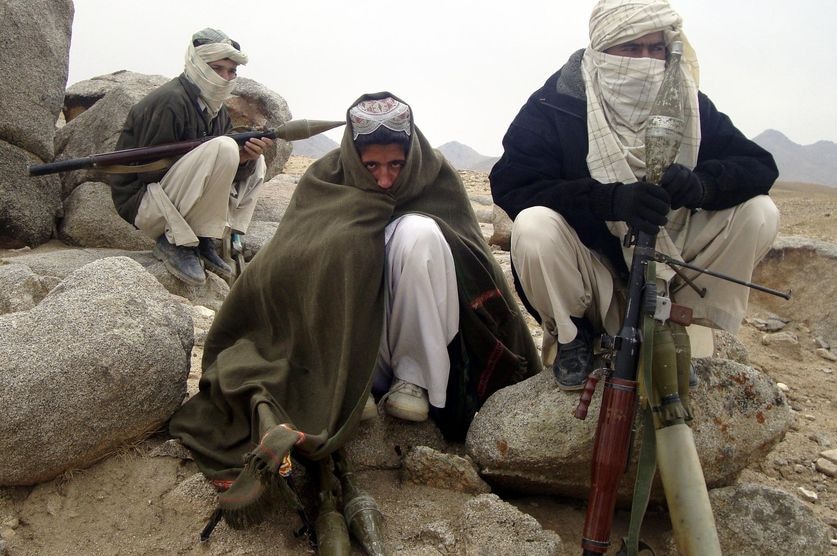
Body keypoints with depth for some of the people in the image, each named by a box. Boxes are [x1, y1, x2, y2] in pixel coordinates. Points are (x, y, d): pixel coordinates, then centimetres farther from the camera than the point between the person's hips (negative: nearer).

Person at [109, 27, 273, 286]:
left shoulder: (215, 108, 10)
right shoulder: (170, 102, -18)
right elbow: (150, 172, -21)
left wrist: (246, 159, -18)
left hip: (180, 203, 9)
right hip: (143, 203, -9)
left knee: (254, 164, 6)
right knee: (223, 148, -27)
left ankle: (203, 240, -2)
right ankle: (174, 242, -18)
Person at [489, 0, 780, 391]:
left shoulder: (688, 105, -2)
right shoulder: (555, 104, -13)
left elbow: (759, 167, -5)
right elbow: (509, 184, -23)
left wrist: (698, 184, -29)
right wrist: (614, 199, -34)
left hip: (666, 265, 4)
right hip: (589, 277, -3)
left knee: (758, 213, -13)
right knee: (534, 227, -33)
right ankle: (571, 336, -3)